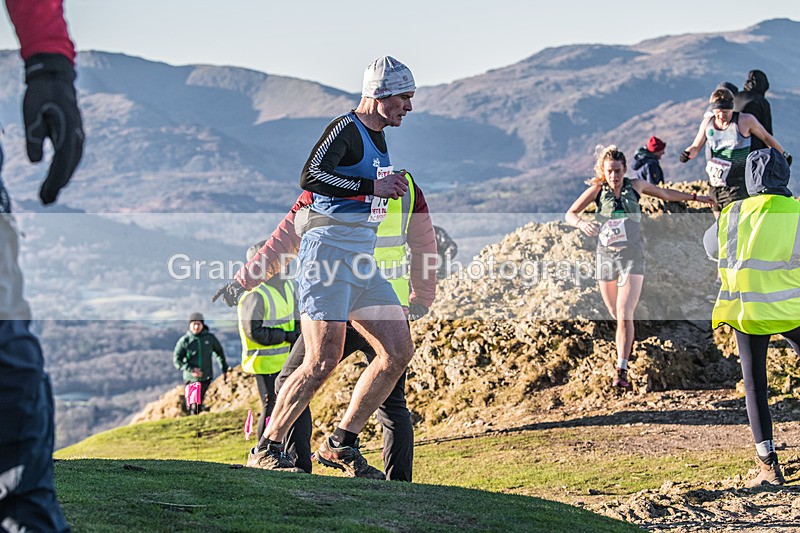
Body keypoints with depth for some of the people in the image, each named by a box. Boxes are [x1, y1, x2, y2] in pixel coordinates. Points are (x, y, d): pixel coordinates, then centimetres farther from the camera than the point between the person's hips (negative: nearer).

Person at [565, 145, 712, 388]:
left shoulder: (635, 186, 2)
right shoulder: (597, 190, -1)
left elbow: (665, 193, 21)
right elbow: (569, 214, -8)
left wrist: (695, 197, 28)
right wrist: (582, 223, -30)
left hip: (632, 256, -1)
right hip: (606, 256, 1)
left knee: (624, 315, -15)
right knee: (616, 316, 8)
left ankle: (621, 372, -19)